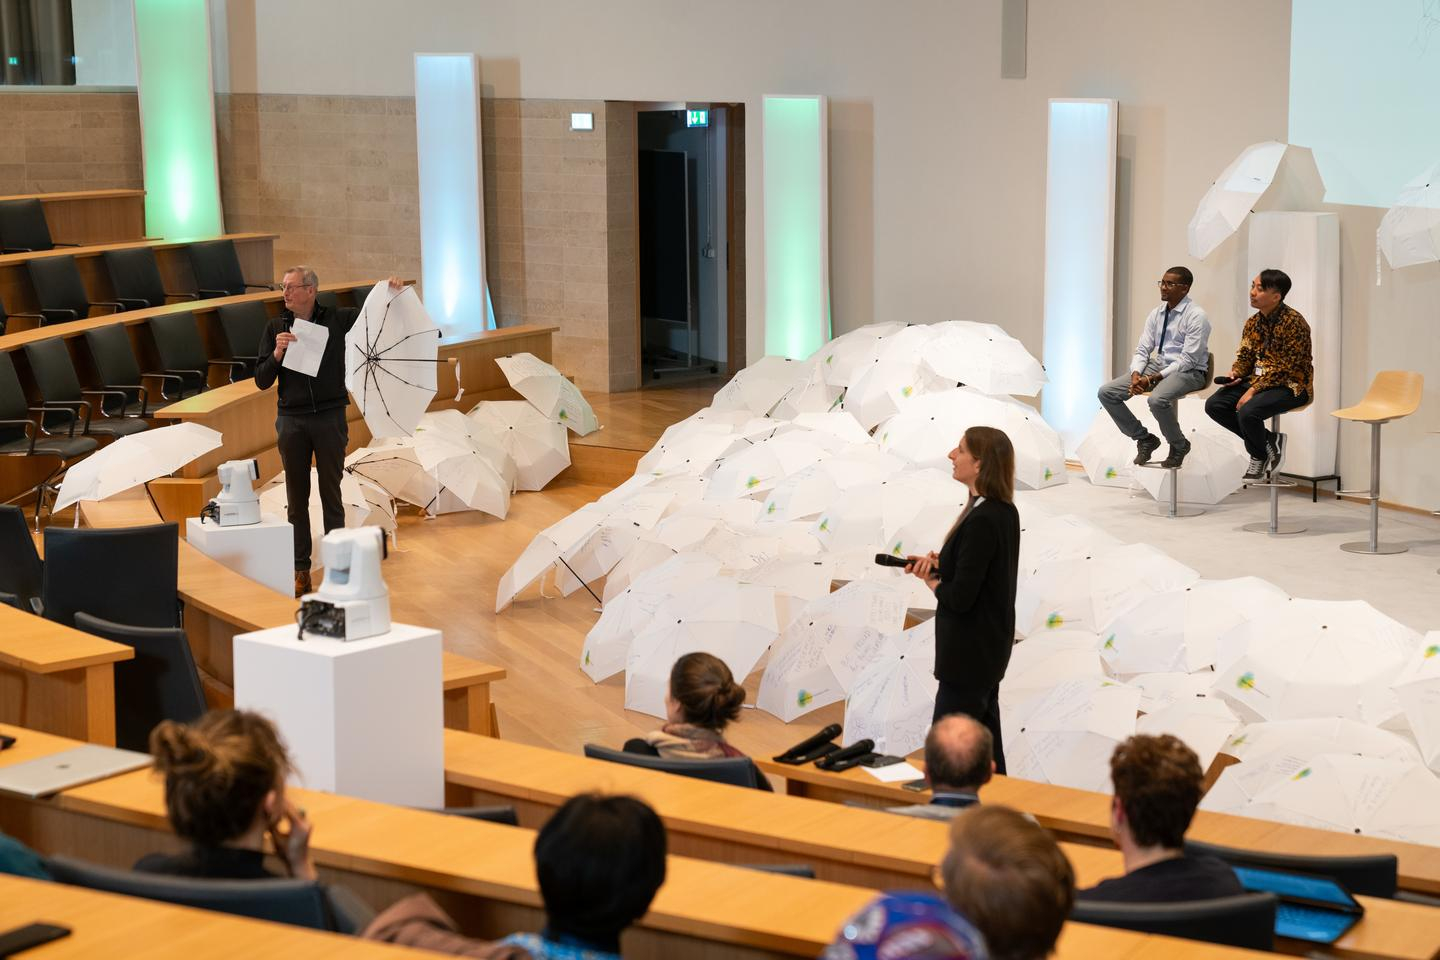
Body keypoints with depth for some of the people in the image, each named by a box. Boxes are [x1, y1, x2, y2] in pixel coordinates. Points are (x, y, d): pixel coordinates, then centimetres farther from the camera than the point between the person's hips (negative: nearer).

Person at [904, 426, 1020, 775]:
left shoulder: (981, 521, -25)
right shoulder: (1004, 512, 5)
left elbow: (960, 597, -25)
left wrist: (931, 579, -5)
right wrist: (937, 562, 0)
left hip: (970, 651, -10)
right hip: (990, 645, 10)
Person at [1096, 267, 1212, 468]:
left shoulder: (1196, 316, -12)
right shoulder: (1157, 314, 9)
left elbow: (1187, 359, -17)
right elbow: (1142, 350, 8)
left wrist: (1153, 379, -22)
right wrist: (1136, 375, -13)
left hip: (1188, 371, -7)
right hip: (1158, 366, 7)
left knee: (1157, 399, -38)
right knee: (1106, 392, -8)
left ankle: (1179, 445, -9)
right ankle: (1144, 439, 7)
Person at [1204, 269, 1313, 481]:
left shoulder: (1293, 322, -18)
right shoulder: (1253, 322, 7)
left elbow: (1285, 368, -21)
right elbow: (1245, 356, 13)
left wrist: (1254, 390, -24)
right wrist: (1235, 374, -10)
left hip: (1290, 385, -8)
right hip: (1258, 381, 8)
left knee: (1247, 412, -32)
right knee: (1214, 405, -9)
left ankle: (1259, 456, 1)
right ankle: (1269, 442, 2)